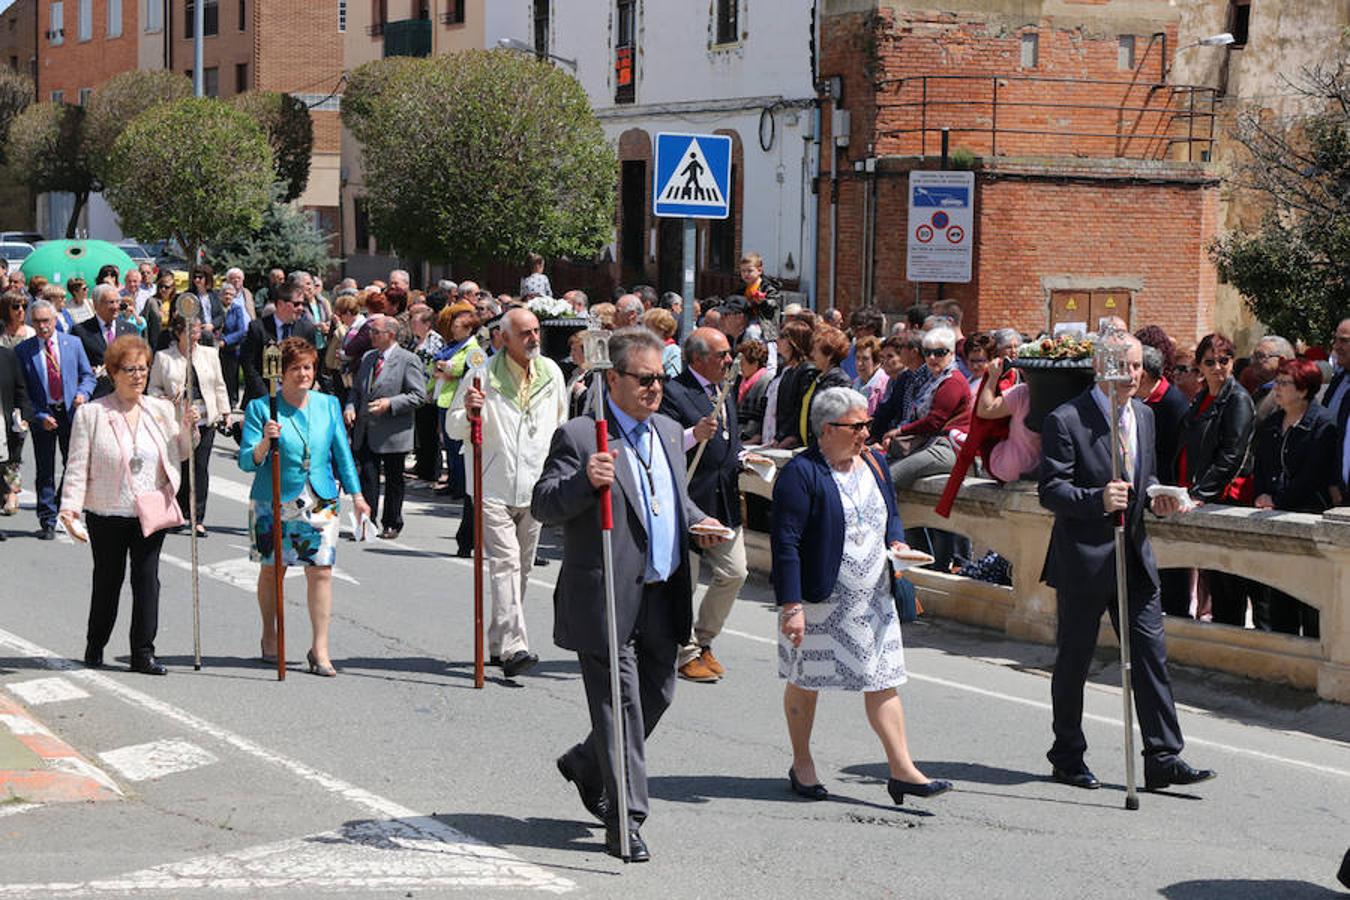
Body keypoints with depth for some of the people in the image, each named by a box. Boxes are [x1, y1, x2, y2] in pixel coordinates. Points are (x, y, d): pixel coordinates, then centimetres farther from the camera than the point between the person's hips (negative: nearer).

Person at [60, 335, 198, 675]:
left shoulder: (162, 410, 6)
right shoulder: (90, 414, -5)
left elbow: (180, 455, 14)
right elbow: (78, 465, -6)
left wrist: (187, 429, -4)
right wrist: (70, 505, -16)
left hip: (151, 513, 2)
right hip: (107, 514, -2)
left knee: (147, 580, 1)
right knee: (107, 580, 9)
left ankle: (143, 653, 6)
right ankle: (95, 647, 26)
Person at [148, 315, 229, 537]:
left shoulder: (209, 354, 10)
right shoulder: (163, 358, 2)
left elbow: (219, 386, 14)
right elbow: (153, 388, 6)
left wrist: (224, 413, 10)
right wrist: (166, 399, -13)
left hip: (205, 420, 2)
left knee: (200, 467, -4)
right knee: (179, 467, -2)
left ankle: (198, 518, -1)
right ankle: (179, 510, 18)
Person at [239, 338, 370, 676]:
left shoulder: (328, 405, 7)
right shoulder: (261, 408, -4)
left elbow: (342, 453, 14)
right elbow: (246, 462, -7)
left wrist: (356, 495, 11)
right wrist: (265, 443, -27)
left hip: (320, 502, 2)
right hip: (273, 502, -2)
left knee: (320, 571, -6)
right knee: (272, 569, 10)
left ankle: (320, 649, -1)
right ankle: (269, 638, 31)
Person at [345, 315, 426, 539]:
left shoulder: (408, 360, -7)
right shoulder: (367, 357, 13)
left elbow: (419, 395, -11)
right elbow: (356, 389, 21)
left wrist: (390, 403, -20)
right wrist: (351, 407, 1)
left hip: (392, 434, -5)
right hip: (366, 432, 5)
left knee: (394, 480, 7)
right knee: (368, 477, 0)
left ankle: (392, 525, 18)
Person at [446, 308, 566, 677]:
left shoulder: (551, 372, 8)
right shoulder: (483, 375, -6)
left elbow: (560, 424, 21)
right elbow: (453, 428, -2)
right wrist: (470, 413, -23)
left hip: (535, 487, 5)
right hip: (494, 488, -5)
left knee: (521, 567, 11)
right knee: (505, 563, -15)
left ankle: (500, 640, 23)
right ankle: (514, 647, -23)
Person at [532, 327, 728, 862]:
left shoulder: (670, 433, 14)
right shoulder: (579, 437, -10)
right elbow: (542, 505, -16)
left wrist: (697, 521, 9)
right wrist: (585, 481, -33)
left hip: (663, 598, 7)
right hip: (608, 601, -7)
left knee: (656, 697, 16)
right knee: (620, 707, -3)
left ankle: (586, 765, 39)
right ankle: (625, 820, 4)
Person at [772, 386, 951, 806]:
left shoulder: (874, 464, 9)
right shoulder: (801, 473, -13)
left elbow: (891, 514, 24)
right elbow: (785, 543, -17)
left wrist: (895, 542, 1)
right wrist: (791, 605, -21)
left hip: (872, 598, 6)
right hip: (820, 599, -6)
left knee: (883, 680, 2)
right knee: (806, 680, 8)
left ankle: (902, 770, 3)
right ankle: (802, 765, 23)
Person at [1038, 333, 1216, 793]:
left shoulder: (1143, 415, 10)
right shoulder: (1065, 421, -12)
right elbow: (1051, 490, -15)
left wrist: (1158, 497, 1)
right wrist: (1098, 500, -31)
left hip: (1133, 556, 6)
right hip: (1083, 562, -6)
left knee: (1152, 655, 1)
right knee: (1073, 660, 6)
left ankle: (1163, 759, 4)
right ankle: (1067, 758, 21)